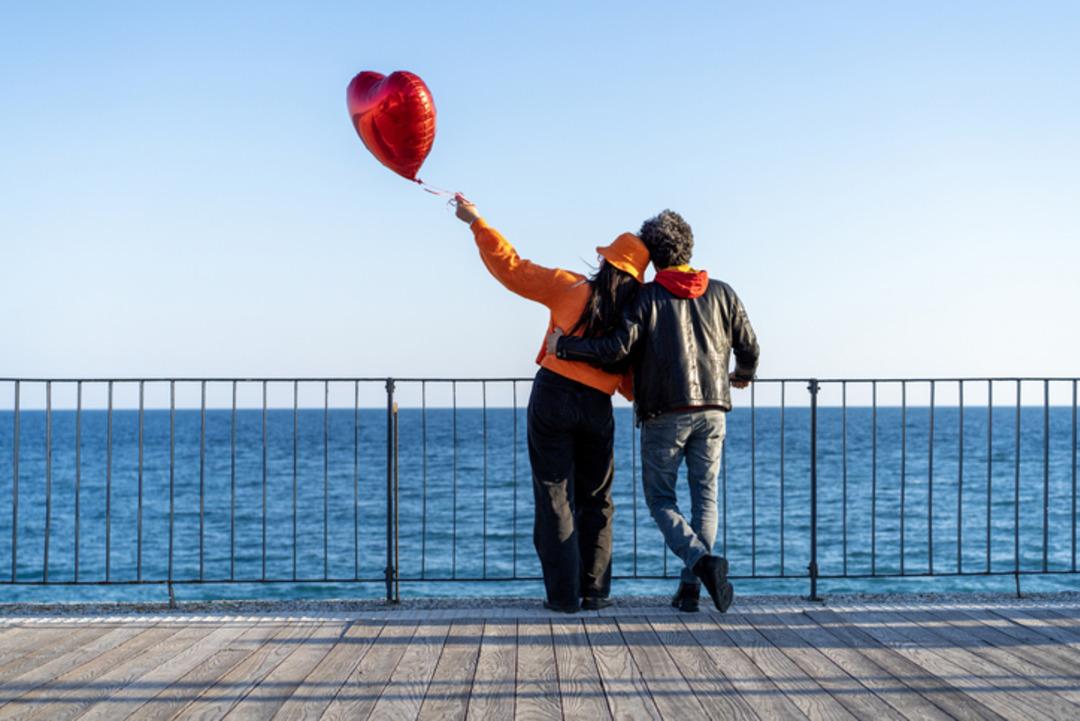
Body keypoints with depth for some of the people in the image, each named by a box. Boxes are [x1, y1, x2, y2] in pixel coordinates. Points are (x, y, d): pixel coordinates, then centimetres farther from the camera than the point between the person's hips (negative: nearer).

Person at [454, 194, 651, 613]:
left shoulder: (571, 289, -4)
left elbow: (511, 268, -1)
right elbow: (634, 384, 1)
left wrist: (477, 223, 9)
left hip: (552, 396, -1)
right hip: (597, 408, 1)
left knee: (555, 500, 5)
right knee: (596, 501, 17)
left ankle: (563, 595, 3)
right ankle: (594, 591, 12)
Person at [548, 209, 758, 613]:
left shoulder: (647, 297, -4)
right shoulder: (722, 293, 7)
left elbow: (617, 348, -14)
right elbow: (749, 347, 11)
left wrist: (562, 346, -2)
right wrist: (743, 375, 34)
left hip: (663, 415, -3)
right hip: (711, 410, 3)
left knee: (661, 500, 6)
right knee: (704, 497, 10)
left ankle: (701, 559, -18)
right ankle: (690, 587, 3)